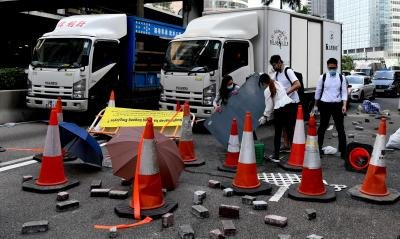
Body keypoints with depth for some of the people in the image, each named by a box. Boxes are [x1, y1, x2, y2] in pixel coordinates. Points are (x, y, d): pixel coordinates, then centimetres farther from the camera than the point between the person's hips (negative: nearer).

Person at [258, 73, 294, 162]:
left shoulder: (267, 91, -3)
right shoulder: (278, 83, 14)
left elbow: (269, 106, -1)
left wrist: (265, 117, 11)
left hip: (279, 110, -6)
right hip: (289, 105, 6)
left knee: (278, 133, 4)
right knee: (290, 129, 10)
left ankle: (276, 156, 10)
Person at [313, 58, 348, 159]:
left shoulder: (341, 78, 1)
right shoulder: (323, 77, -1)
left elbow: (344, 92, 1)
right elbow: (318, 92, 7)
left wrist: (344, 105, -12)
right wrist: (316, 105, 10)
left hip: (337, 105, 1)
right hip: (325, 105, 0)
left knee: (340, 127, 1)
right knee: (322, 127, 10)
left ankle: (343, 151, 6)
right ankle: (318, 148, 23)